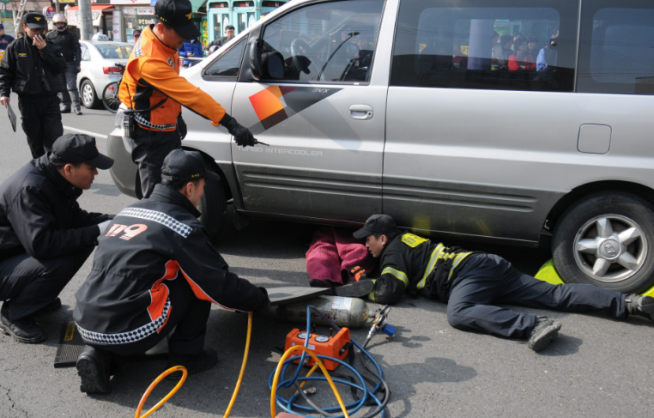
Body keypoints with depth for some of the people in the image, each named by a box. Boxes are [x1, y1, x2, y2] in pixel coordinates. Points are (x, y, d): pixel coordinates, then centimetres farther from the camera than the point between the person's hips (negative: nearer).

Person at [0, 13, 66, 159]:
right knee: (35, 138, 6)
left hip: (50, 99, 0)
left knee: (54, 137, -9)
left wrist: (44, 50, -14)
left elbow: (61, 67, -7)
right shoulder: (15, 47, 4)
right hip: (28, 101, 0)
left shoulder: (51, 46, 6)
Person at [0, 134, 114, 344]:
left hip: (25, 254, 9)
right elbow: (41, 243, -36)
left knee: (84, 242, -4)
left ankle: (37, 298, 10)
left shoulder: (53, 178, 0)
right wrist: (97, 231, -31)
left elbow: (75, 218, 11)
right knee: (57, 264, -32)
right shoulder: (30, 188, -29)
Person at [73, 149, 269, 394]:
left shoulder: (128, 211, 16)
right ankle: (185, 355, 11)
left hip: (85, 327, 7)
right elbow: (219, 284, -1)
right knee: (198, 281, 4)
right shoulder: (184, 227, -6)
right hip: (127, 334, -7)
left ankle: (98, 355, 13)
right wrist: (260, 299, 17)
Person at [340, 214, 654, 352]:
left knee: (459, 314, -35)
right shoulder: (406, 240, 28)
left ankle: (533, 326, -49)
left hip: (470, 273, -9)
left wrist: (359, 288, 5)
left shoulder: (393, 253, 1)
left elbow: (389, 292, -12)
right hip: (489, 265, 9)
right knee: (554, 295, -1)